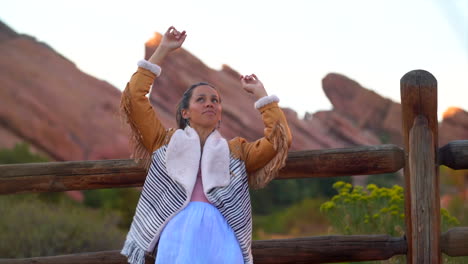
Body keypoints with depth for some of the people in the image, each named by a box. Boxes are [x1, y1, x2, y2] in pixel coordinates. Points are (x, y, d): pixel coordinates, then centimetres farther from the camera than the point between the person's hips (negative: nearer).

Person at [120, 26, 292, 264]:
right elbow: (133, 99, 18)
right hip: (178, 228, -1)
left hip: (221, 230, 1)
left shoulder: (236, 150, 27)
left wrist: (259, 92, 25)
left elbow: (279, 140, 14)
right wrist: (162, 50, 20)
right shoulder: (166, 142, 24)